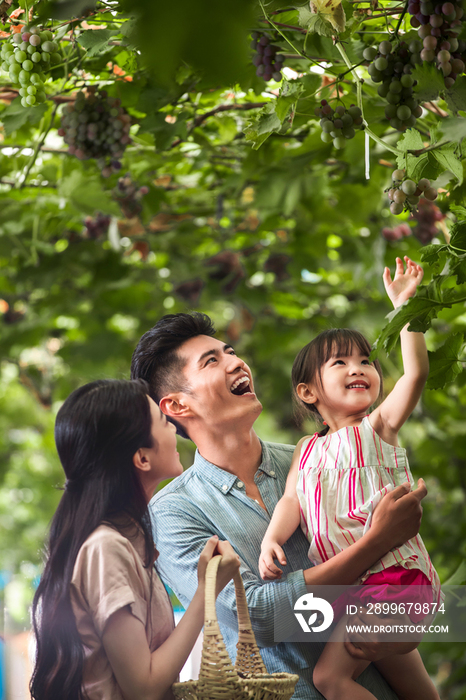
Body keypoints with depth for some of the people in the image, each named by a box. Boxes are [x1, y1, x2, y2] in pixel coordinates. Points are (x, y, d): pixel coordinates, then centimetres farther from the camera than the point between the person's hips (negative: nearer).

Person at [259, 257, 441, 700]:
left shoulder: (377, 428, 1)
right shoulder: (307, 450, 16)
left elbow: (416, 372, -12)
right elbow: (291, 501, 8)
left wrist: (403, 303, -14)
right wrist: (271, 539, -11)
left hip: (393, 572, -6)